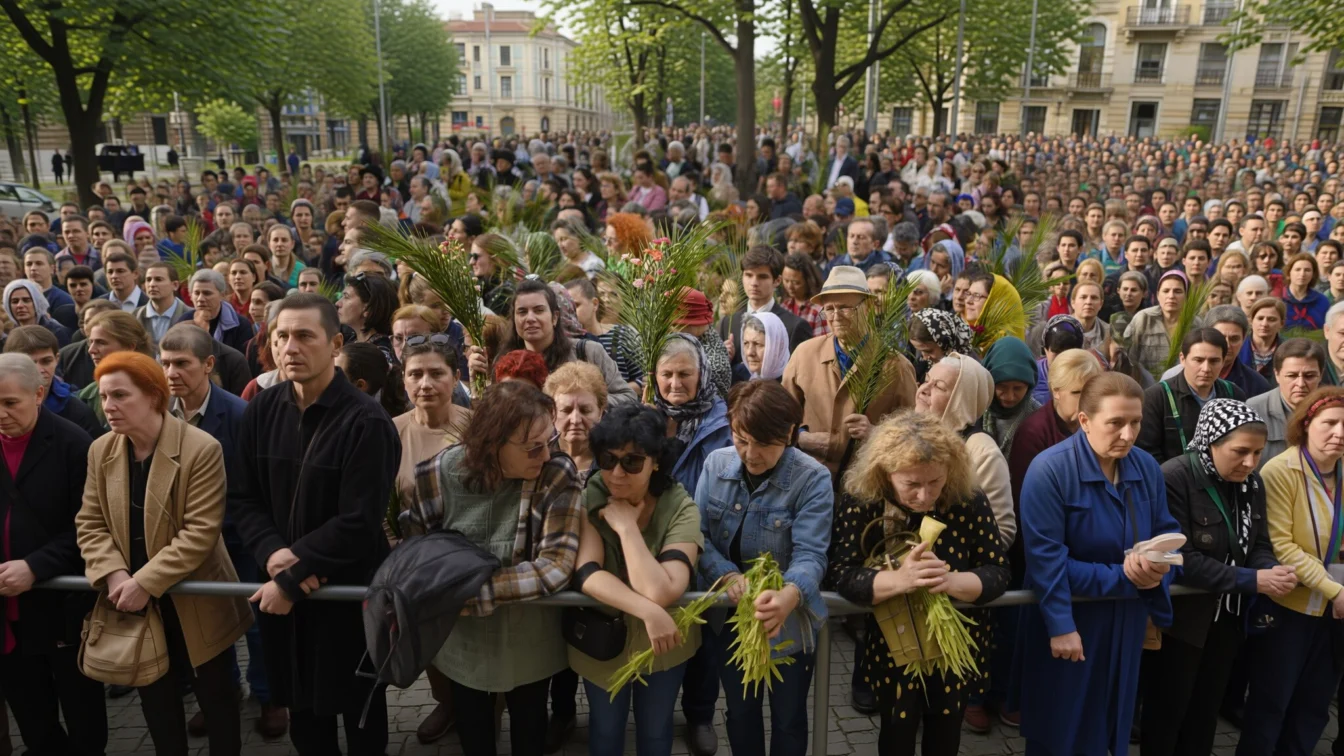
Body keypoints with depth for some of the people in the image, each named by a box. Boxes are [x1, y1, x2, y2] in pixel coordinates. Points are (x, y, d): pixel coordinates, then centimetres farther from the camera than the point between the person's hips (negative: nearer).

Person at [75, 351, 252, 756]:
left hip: (193, 602, -5)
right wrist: (113, 574, -15)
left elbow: (200, 532, -21)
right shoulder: (100, 451, 1)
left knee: (214, 695, 11)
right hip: (134, 603, 5)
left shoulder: (201, 449, -19)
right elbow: (89, 524, 2)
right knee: (155, 698, 20)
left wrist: (145, 582, -24)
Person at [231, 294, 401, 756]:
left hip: (350, 594, -5)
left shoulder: (367, 423, -18)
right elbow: (246, 500, 4)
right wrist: (271, 552, -14)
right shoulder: (261, 411, 1)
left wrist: (291, 580, -17)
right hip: (281, 591, 5)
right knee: (304, 719, 21)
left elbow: (357, 523, -21)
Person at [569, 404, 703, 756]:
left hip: (665, 640, -1)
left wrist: (626, 526, -34)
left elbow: (660, 592, -35)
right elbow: (586, 574, -30)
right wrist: (648, 612, -39)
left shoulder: (681, 509, -24)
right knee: (606, 728, 21)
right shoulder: (589, 498, -19)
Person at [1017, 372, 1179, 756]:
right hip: (1070, 621, -5)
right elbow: (1046, 557, -23)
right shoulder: (1050, 469, -21)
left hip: (1125, 621, 6)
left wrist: (1158, 566, -16)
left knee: (1110, 722, 20)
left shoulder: (1147, 467, -1)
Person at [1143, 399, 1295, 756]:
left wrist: (1273, 572, -17)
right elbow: (1181, 560, -26)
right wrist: (1252, 580, -25)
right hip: (1180, 619, -7)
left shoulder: (1251, 483, 2)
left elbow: (1260, 545, 6)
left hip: (1227, 618, 7)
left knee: (1206, 714, 21)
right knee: (1166, 715, 8)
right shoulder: (1174, 478, -23)